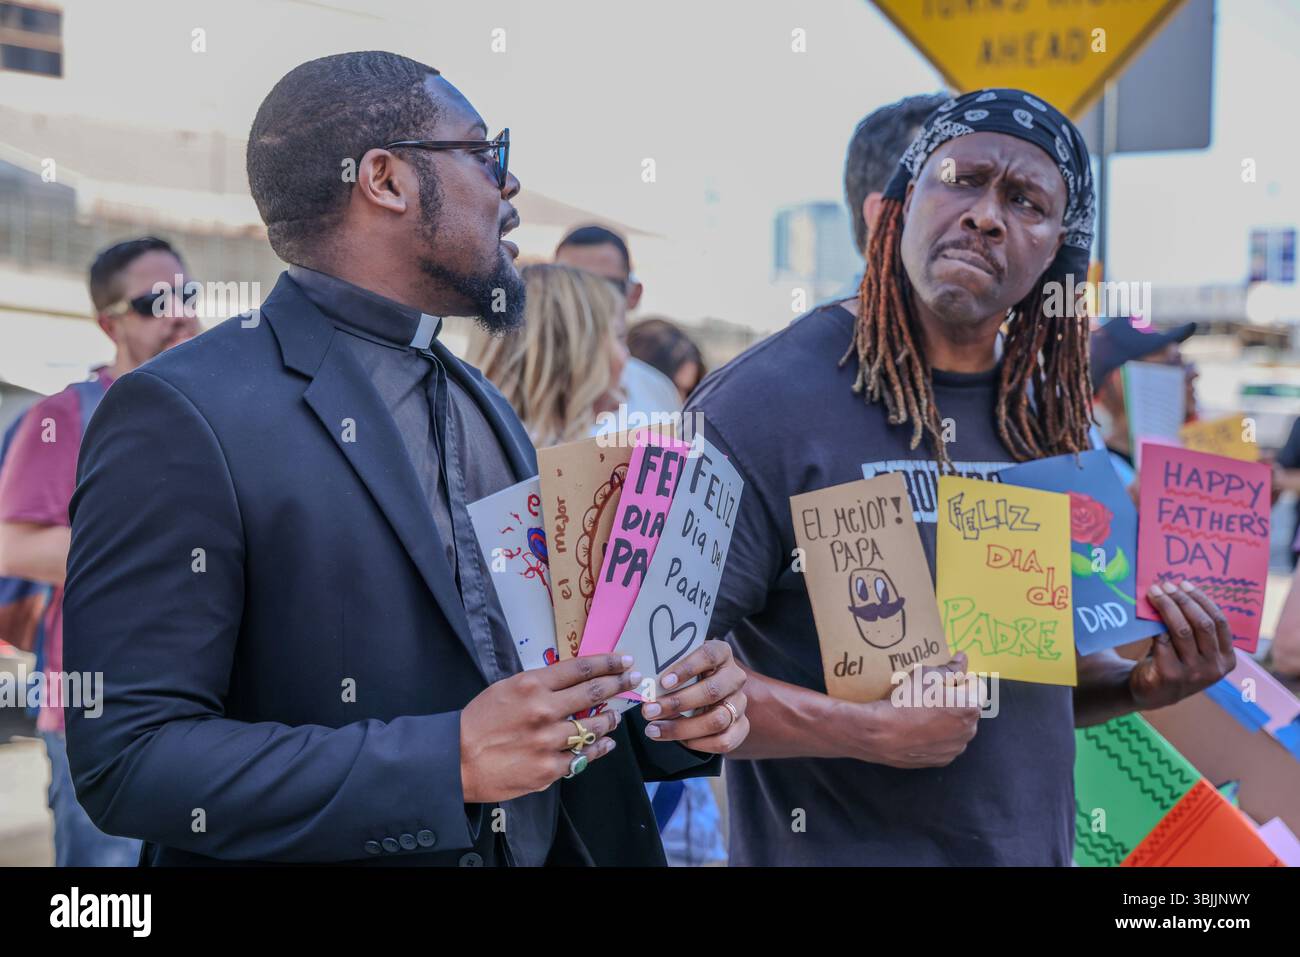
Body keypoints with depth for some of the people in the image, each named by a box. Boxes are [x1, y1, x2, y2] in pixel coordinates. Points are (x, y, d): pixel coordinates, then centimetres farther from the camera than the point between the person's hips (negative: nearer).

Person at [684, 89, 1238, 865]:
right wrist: (865, 732, -25)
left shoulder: (1052, 422, 3)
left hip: (1039, 845, 6)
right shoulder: (763, 404, -16)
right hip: (835, 847, -6)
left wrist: (1138, 686, -4)